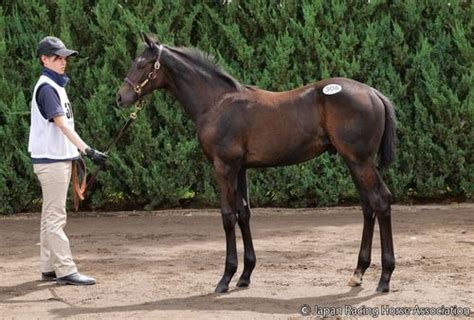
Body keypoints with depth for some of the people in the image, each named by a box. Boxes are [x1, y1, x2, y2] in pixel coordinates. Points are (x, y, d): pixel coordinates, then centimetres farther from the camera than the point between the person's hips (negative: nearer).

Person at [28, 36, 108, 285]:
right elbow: (62, 124, -24)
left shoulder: (57, 85, 16)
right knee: (55, 216, -8)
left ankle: (49, 268, 16)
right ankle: (65, 271, -8)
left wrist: (76, 153, 17)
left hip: (60, 158, 10)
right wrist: (87, 150, -30)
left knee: (52, 215, 11)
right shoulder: (47, 87, -14)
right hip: (50, 159, -10)